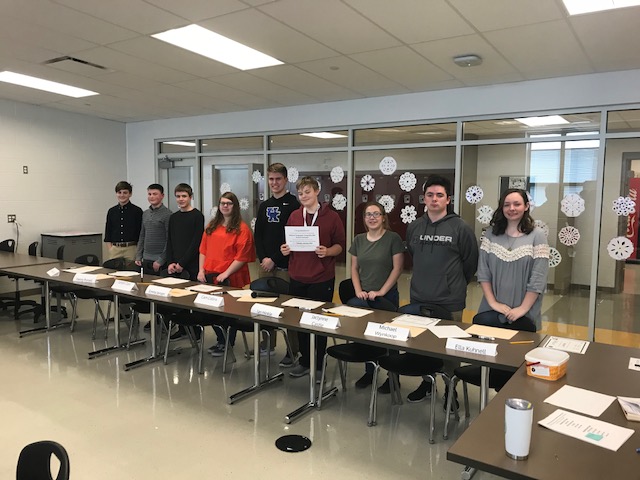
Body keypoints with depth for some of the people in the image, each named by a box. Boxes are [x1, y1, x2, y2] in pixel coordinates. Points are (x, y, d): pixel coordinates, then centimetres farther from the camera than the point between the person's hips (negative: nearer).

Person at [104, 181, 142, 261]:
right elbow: (107, 233, 13)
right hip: (115, 249, 3)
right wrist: (110, 250, 2)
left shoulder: (137, 211, -1)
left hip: (131, 249, -3)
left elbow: (141, 234, -1)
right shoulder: (111, 211, 10)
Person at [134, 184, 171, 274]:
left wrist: (161, 260, -14)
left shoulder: (167, 214, -9)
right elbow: (142, 236, 18)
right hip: (146, 260, 6)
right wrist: (138, 256, 10)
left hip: (159, 261, -6)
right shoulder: (145, 213, 13)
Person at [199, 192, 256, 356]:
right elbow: (203, 249, 13)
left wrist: (226, 273, -18)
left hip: (231, 279, -6)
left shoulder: (242, 229, -7)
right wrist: (201, 270, 2)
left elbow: (242, 256, -13)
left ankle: (228, 345, 17)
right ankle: (220, 341, 31)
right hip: (210, 276, 6)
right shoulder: (211, 226, 13)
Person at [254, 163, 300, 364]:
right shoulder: (264, 206, 14)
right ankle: (268, 344, 25)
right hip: (265, 264, 6)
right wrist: (263, 258, -3)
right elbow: (258, 235, 12)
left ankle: (292, 351, 5)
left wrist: (274, 259, -12)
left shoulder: (293, 205, -4)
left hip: (284, 264, -6)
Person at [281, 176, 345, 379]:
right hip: (297, 278, 4)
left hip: (322, 279, -4)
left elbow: (340, 245, -2)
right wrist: (286, 250, -5)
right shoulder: (294, 216, 7)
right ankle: (304, 361, 27)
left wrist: (328, 252, -21)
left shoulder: (331, 216, -4)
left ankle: (319, 364, 22)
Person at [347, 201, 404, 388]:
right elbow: (354, 268, 10)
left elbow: (397, 268, -9)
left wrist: (381, 291, -14)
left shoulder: (393, 238, -6)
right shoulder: (359, 239, 8)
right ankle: (369, 372, 17)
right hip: (363, 296, 4)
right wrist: (358, 290, -4)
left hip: (386, 296, -4)